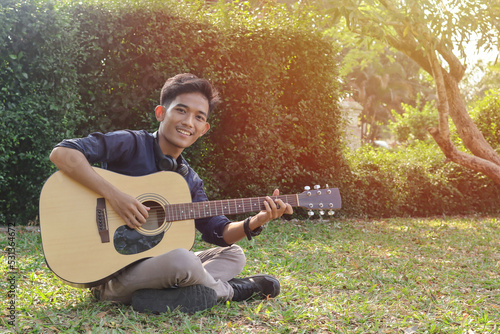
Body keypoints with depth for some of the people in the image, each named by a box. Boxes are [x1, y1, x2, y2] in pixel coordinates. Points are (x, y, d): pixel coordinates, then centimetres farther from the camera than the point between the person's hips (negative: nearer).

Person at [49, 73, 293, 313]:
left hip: (153, 263, 8)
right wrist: (114, 196, -29)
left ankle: (163, 296, -15)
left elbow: (218, 231, 9)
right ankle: (229, 290, -1)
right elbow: (61, 153, -22)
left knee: (234, 255, 8)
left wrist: (257, 221, -9)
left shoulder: (190, 180, 10)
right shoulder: (132, 144, -11)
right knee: (181, 259, -34)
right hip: (111, 273, -8)